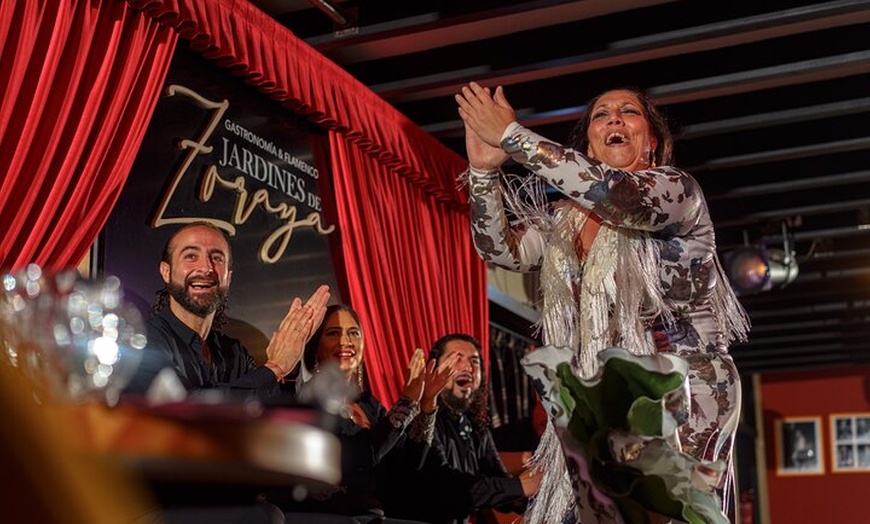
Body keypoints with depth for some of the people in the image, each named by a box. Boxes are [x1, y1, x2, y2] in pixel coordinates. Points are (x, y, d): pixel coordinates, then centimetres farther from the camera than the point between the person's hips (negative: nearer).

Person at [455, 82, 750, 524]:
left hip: (679, 391, -4)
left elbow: (622, 196, -20)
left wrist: (513, 137, -20)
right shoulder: (565, 217, 14)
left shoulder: (678, 189, 0)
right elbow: (500, 249, 4)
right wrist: (485, 169, -12)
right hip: (596, 400, 4)